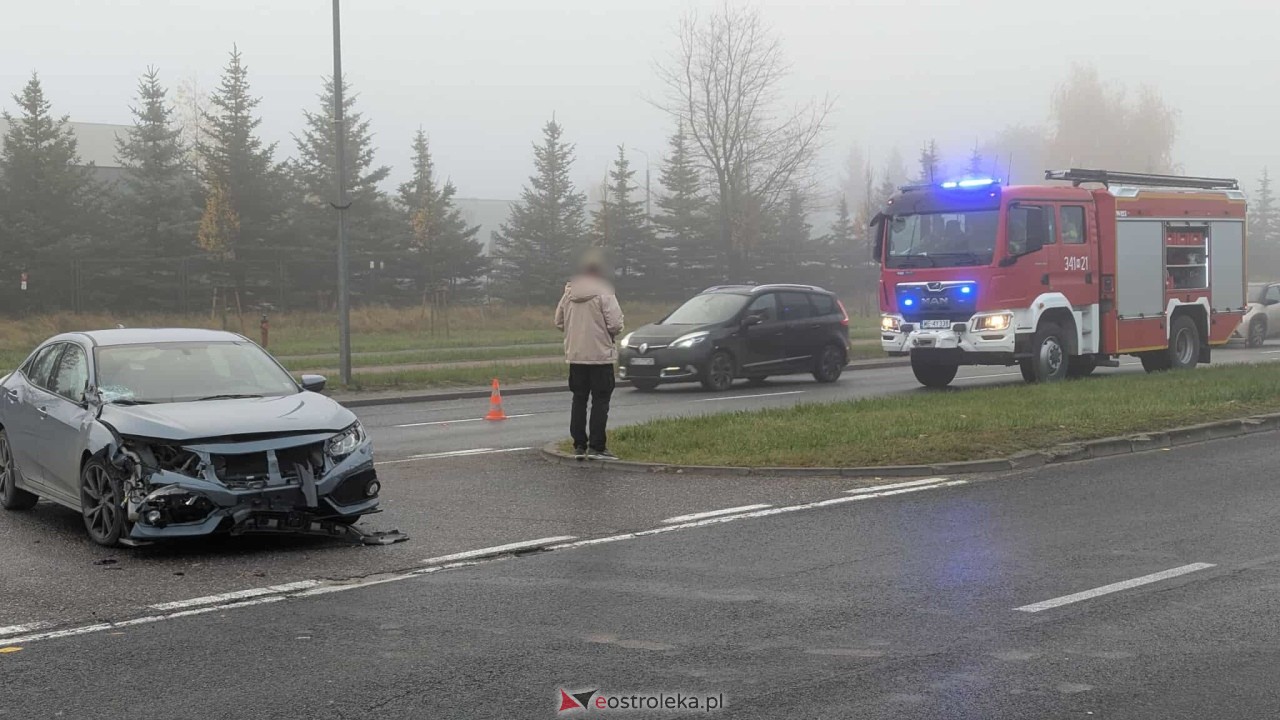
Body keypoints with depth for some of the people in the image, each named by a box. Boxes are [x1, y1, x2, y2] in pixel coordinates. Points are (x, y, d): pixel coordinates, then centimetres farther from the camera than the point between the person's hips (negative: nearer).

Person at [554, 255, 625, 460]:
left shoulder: (569, 294, 4)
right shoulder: (604, 294, -12)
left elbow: (559, 321, 8)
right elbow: (615, 323, -17)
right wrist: (612, 334, 4)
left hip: (575, 355, 5)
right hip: (600, 355, -5)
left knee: (579, 399, 12)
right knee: (600, 401, -1)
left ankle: (579, 445, 13)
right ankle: (597, 446, -5)